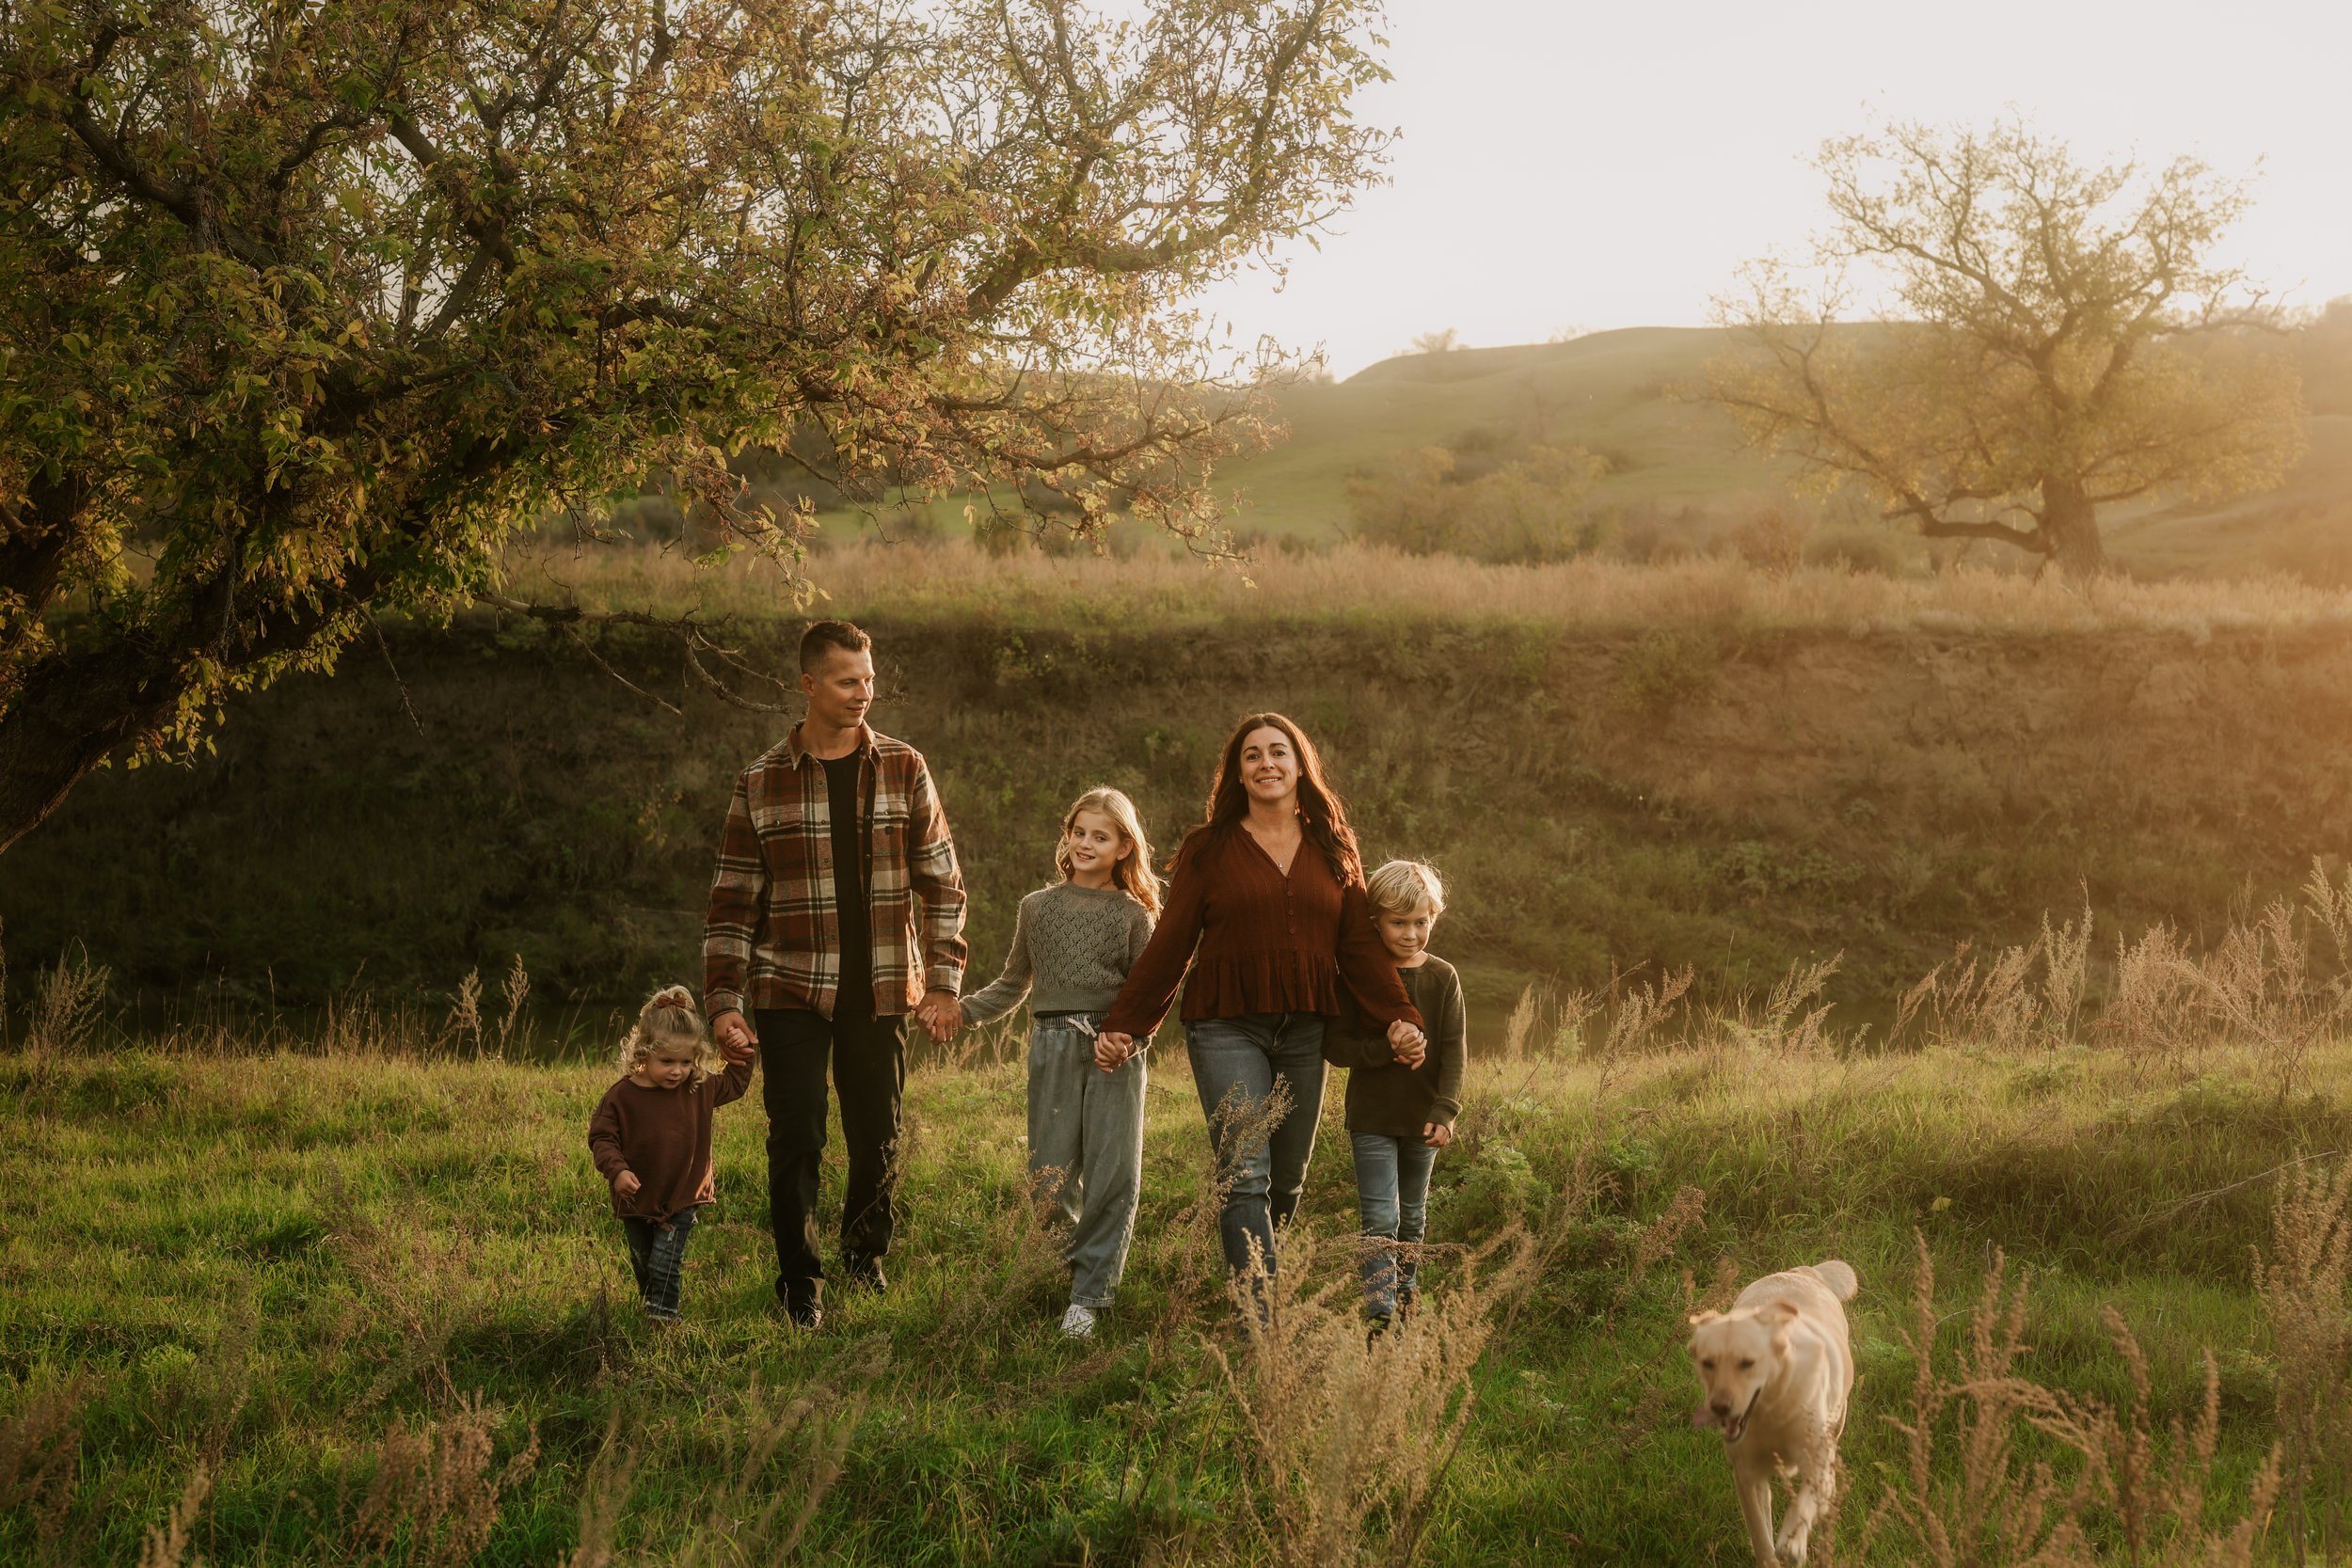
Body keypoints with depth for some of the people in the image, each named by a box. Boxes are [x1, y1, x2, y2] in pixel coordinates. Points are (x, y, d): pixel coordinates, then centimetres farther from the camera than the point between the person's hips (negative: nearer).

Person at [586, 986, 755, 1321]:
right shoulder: (621, 1096, -16)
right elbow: (601, 1137, -12)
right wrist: (616, 1170, -27)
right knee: (643, 1266, 18)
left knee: (665, 1265, -11)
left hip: (681, 1199, -1)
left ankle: (663, 1318, -3)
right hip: (636, 1201, 1)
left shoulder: (700, 1089, -6)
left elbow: (734, 1084, 13)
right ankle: (649, 1311, 37)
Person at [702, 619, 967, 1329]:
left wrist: (943, 983, -1)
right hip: (790, 995, -1)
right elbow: (733, 902, 3)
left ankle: (865, 1251, 34)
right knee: (796, 1142, -3)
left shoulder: (904, 770, 4)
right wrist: (724, 1002, -4)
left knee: (879, 1139, 9)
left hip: (879, 995, 1)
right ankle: (800, 1282, 11)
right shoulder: (761, 783, 1)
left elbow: (943, 884, 6)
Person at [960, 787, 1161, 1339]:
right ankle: (1076, 1256, 26)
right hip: (1053, 1046, 2)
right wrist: (961, 1009, 5)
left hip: (1116, 1051, -2)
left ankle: (1089, 1296, -1)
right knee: (1050, 1177, -1)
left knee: (1113, 1176, -7)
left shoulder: (1133, 915, 7)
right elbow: (1013, 984, 20)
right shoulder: (1038, 907, 13)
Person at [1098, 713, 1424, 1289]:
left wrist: (1398, 1016, -4)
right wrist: (1124, 1024, -1)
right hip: (1228, 1030, -3)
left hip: (1305, 1033, 3)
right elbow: (1170, 944, 3)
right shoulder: (1209, 848, 4)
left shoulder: (1333, 849, 12)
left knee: (1288, 1178, 7)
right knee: (1244, 1175, -13)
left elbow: (1360, 945, 9)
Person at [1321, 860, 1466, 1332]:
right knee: (1379, 1220, -9)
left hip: (1423, 1118, 3)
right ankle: (1379, 1315, -14)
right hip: (1372, 1118, -3)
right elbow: (1334, 1046, -8)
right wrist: (1387, 1050, -22)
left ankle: (1405, 1291, 35)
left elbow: (1455, 1050, -5)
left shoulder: (1442, 978, -2)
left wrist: (1445, 1112, -15)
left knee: (1413, 1215, 18)